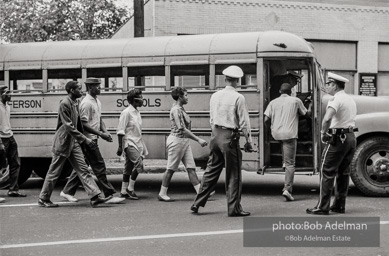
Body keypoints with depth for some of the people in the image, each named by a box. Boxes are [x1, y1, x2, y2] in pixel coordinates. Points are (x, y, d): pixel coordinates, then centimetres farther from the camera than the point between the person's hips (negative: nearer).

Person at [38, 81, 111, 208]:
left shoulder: (75, 103, 12)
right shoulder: (64, 104, -17)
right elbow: (69, 126, -22)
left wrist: (84, 140, 16)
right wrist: (85, 139, -23)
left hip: (74, 142, 9)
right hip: (63, 142, -9)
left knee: (83, 170, 1)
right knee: (54, 172, 3)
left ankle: (95, 197, -2)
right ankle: (43, 199, 16)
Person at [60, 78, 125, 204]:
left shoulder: (97, 101, 13)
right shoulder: (86, 103, -16)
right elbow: (84, 124, -19)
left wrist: (106, 132, 3)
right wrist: (100, 134, -19)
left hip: (92, 139, 10)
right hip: (88, 139, -10)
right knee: (99, 167, -6)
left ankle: (67, 191, 24)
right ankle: (109, 195, -2)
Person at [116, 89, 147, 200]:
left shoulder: (136, 112, 14)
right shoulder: (126, 112, -11)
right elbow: (120, 131, -13)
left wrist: (143, 147, 20)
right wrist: (120, 147, -15)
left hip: (137, 143, 8)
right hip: (129, 143, -8)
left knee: (129, 168, 9)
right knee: (138, 164, -14)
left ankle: (124, 192, 14)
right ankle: (130, 189, -5)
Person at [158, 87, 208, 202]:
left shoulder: (181, 109, 13)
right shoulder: (176, 110, -17)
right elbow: (182, 129, -23)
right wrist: (198, 139, -24)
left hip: (184, 141, 9)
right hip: (177, 140, -9)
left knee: (191, 168, 4)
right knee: (171, 169, 0)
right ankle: (162, 194, 11)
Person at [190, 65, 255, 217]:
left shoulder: (215, 96, 8)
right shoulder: (238, 98, -10)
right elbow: (244, 123, -9)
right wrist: (248, 142, -1)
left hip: (216, 135, 6)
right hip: (230, 137, -6)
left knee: (211, 171, 14)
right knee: (233, 174, 2)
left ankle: (197, 203, 17)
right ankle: (234, 208, 7)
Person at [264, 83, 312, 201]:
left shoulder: (273, 102, 9)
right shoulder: (296, 101, 4)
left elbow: (266, 120, 2)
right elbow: (306, 114, 15)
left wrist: (269, 127, 24)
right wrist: (310, 108, 37)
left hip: (276, 133, 3)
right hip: (289, 134, -3)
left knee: (286, 160, 26)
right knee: (290, 163, -2)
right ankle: (287, 189, -12)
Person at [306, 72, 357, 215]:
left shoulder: (336, 99, -14)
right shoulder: (350, 100, 17)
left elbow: (327, 119, -32)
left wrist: (323, 132, -18)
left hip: (338, 138, -9)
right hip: (351, 137, 9)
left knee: (327, 172, -4)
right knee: (344, 172, 14)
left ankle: (323, 207, -4)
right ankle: (339, 206, 19)